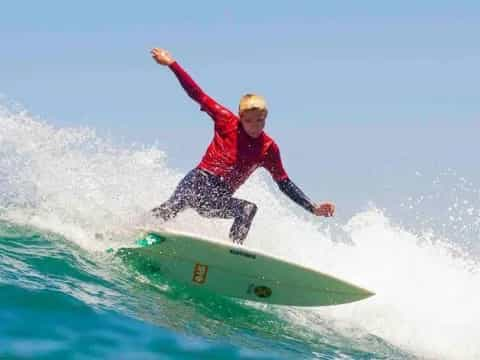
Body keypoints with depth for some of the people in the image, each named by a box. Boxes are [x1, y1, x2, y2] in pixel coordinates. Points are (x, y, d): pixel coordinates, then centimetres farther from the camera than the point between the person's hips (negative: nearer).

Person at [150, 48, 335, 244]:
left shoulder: (269, 148, 6)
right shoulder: (226, 121, 2)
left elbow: (285, 184, 11)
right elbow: (197, 95, 5)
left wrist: (313, 208, 3)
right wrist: (172, 64, 3)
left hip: (218, 200, 2)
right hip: (197, 182, -2)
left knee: (248, 209, -29)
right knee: (172, 207, -32)